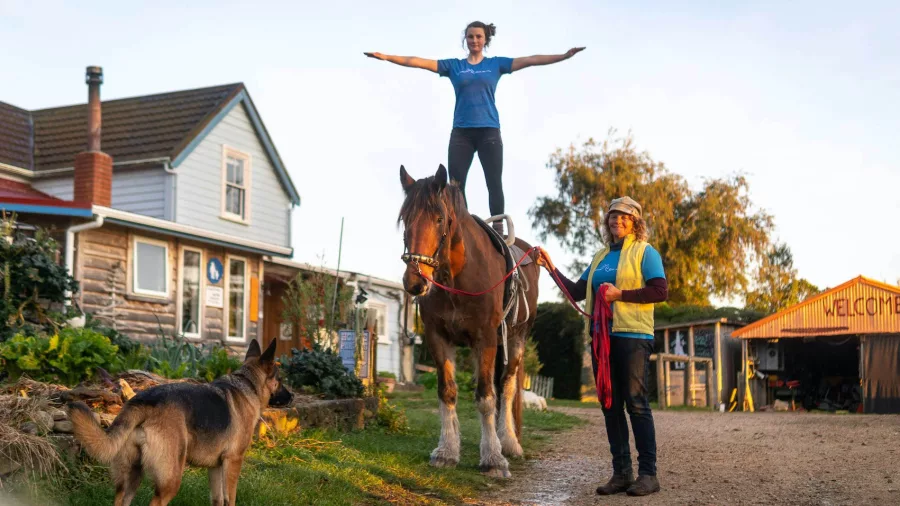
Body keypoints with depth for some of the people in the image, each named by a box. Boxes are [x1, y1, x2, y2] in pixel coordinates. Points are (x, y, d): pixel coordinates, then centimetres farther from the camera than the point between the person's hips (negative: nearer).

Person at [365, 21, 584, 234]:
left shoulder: (496, 64, 8)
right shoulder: (454, 66, 10)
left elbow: (530, 60, 0)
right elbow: (419, 62, 3)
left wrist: (564, 56, -9)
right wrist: (386, 57, -4)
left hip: (489, 131, -1)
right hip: (461, 132, 1)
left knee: (494, 183, -2)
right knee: (455, 185, -2)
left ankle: (498, 230, -1)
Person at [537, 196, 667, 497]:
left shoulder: (644, 252, -1)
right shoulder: (601, 257, 18)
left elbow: (661, 291, -11)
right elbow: (577, 292, 19)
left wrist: (620, 294, -17)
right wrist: (551, 267, 10)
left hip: (633, 336, -7)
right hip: (602, 337, 7)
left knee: (636, 403, -7)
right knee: (610, 405, 6)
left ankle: (648, 474, -1)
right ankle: (621, 472, 12)